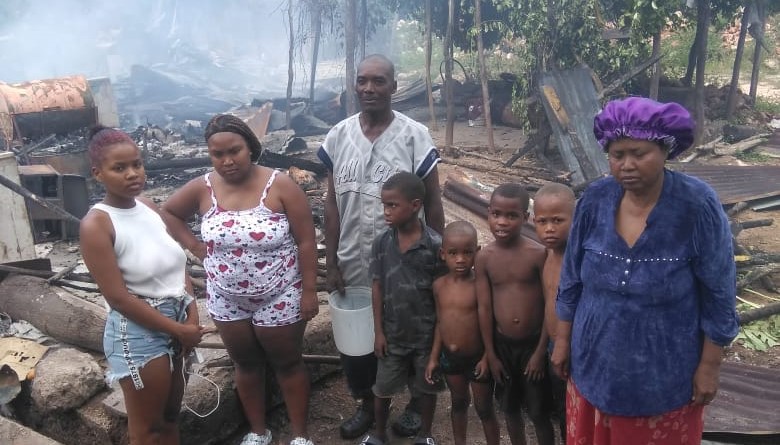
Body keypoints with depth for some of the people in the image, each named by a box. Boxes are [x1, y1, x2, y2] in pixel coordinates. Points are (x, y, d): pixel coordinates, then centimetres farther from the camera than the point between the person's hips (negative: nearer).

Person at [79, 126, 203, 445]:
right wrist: (179, 330, -15)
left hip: (176, 320, 7)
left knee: (170, 413, 23)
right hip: (139, 332, -7)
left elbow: (176, 264, 7)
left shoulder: (147, 206, 1)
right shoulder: (96, 225, -19)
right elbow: (119, 298, -20)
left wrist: (191, 315, -6)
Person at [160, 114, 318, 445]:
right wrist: (195, 247, -1)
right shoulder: (202, 189, -8)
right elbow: (167, 212, 10)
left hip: (279, 298, -3)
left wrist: (309, 291, -14)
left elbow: (306, 242, -14)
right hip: (227, 300, 4)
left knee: (287, 364, 14)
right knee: (246, 365, 20)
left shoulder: (280, 185, -17)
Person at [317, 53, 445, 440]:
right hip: (353, 266, 3)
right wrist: (331, 262, 1)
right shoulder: (338, 136, -1)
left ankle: (415, 403, 39)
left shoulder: (414, 136, -10)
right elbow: (332, 203, 3)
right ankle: (365, 404, 41)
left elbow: (433, 202, -5)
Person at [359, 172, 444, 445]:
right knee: (383, 388, 17)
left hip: (426, 333, -2)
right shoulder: (381, 243, -8)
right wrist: (378, 331, -1)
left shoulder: (435, 244, -16)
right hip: (392, 333, 2)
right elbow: (377, 288, -2)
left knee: (426, 388, 18)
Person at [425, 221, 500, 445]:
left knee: (484, 409, 13)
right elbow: (440, 322, 4)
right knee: (458, 403, 24)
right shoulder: (439, 285, -5)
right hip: (449, 358, 5)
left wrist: (487, 357, -16)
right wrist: (434, 357, 5)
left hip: (477, 359, -4)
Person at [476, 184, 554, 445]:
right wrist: (490, 354, -1)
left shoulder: (538, 254, -15)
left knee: (539, 412, 10)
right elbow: (484, 308, -3)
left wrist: (541, 351, -9)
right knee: (510, 408, 19)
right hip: (502, 344, 3)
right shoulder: (484, 258, -7)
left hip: (533, 343, -3)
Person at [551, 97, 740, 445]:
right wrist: (562, 340, 5)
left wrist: (709, 367, -8)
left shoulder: (698, 207, -19)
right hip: (595, 363, 3)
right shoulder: (594, 201, -10)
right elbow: (571, 280, 0)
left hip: (665, 372, -3)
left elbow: (718, 296, -12)